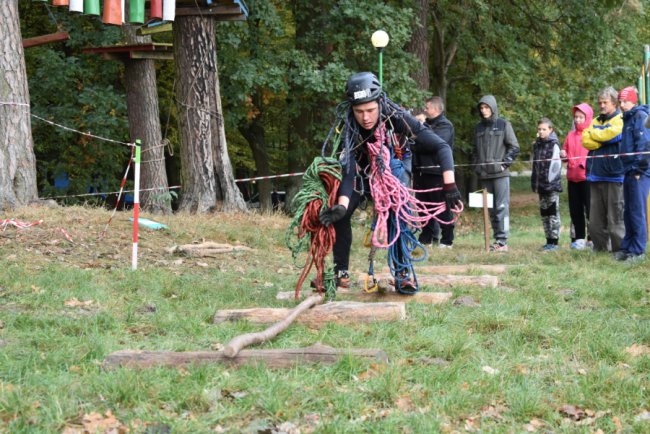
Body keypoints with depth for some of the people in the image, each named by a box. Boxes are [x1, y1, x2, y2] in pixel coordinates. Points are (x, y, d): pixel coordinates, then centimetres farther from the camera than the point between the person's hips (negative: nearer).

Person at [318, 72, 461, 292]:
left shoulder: (395, 117, -35)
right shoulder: (348, 128, -33)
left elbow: (441, 146, -36)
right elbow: (348, 172, -36)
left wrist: (450, 187, -47)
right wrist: (341, 205, -54)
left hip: (388, 169, 0)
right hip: (358, 172, 0)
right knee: (340, 215, -17)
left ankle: (401, 274, -10)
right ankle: (341, 272, -3)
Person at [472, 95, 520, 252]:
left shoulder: (503, 125, 2)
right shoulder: (479, 127, 15)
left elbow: (514, 147, 1)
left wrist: (504, 163, -7)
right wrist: (477, 166, 9)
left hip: (500, 174, -5)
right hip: (484, 175, 5)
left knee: (502, 207, -9)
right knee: (490, 209, 5)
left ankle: (502, 241, -11)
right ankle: (497, 240, 10)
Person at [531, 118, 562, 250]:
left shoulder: (554, 145, -7)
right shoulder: (537, 145, 14)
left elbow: (556, 165, -11)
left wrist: (551, 181, -14)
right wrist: (535, 183, 10)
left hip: (552, 185, -7)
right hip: (541, 185, 7)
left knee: (553, 213, -4)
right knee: (544, 214, 10)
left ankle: (554, 241, -2)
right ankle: (549, 240, 15)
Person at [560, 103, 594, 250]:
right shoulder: (571, 135, 15)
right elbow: (565, 153, 22)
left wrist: (586, 164, -20)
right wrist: (563, 155, 0)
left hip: (587, 177, -6)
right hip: (573, 178, 6)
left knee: (590, 208, -4)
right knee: (575, 210, 6)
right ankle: (579, 238, 12)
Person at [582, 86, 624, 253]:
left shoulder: (621, 120, 0)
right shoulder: (596, 121, 19)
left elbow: (612, 133, -17)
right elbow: (585, 141, 7)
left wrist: (593, 134, 1)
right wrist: (604, 139, -7)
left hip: (613, 176, -7)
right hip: (596, 175, 7)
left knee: (615, 217, -8)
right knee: (595, 219, 7)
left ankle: (619, 249, -3)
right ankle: (600, 249, 15)